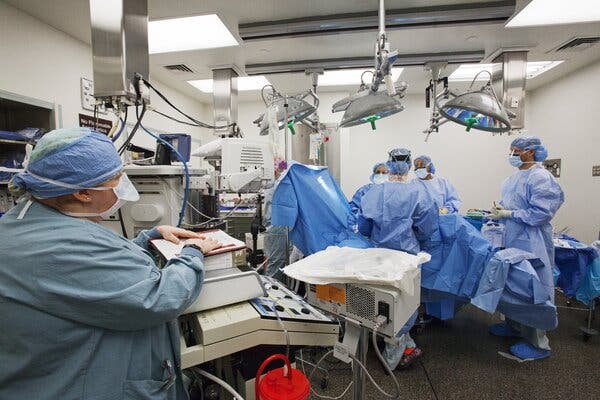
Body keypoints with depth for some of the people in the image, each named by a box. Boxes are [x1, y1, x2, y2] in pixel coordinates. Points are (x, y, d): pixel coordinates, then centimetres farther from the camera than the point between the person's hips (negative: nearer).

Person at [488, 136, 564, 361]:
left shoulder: (540, 177, -15)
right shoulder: (516, 176, 11)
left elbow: (541, 213, -21)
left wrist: (509, 214, -20)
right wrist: (500, 210, 2)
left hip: (531, 243, -9)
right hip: (513, 240, 9)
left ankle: (538, 343, 15)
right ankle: (514, 326, 36)